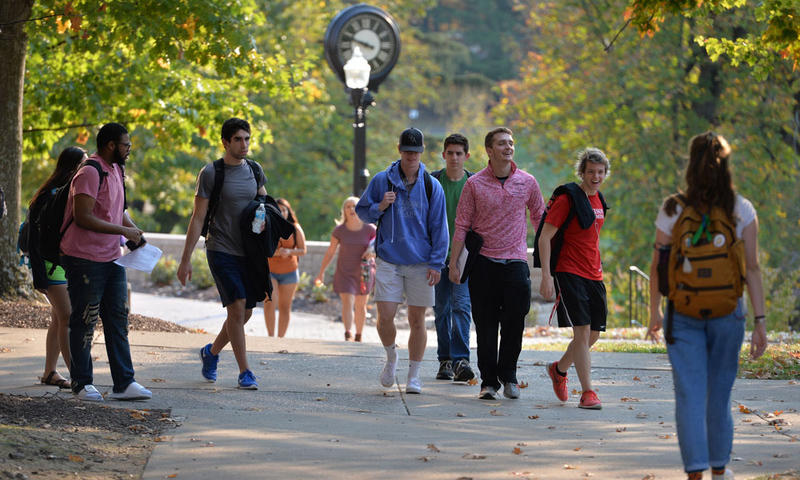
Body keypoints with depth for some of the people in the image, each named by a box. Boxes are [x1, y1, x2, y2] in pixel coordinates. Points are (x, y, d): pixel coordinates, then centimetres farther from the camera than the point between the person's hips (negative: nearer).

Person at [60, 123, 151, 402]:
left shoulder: (116, 170, 13)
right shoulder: (90, 173, -17)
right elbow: (83, 217, -24)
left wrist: (133, 229, 7)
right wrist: (123, 230, -20)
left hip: (112, 258, 9)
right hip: (85, 260, -9)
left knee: (117, 319, 7)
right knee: (84, 322, 1)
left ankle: (123, 383, 9)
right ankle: (82, 384, 10)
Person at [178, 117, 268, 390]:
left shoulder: (254, 170, 8)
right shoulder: (210, 174, -6)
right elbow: (198, 219, -6)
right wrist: (185, 260, -8)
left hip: (248, 253, 5)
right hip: (221, 252, -5)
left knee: (245, 313, 7)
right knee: (237, 308, -16)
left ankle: (211, 352, 32)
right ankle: (245, 373, -11)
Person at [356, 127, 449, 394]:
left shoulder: (431, 186, 3)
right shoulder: (382, 181, 4)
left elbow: (439, 227, 4)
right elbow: (362, 211, 12)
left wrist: (436, 264, -3)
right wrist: (379, 207, -10)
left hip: (421, 263, 0)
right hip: (388, 260, 0)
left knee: (417, 321, 3)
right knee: (385, 317, -9)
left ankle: (414, 377, 14)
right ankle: (391, 357, 21)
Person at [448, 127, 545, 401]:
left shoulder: (527, 182, 6)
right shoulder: (474, 184, 1)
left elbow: (539, 218, 17)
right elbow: (462, 226, 3)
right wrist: (454, 263, -1)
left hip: (516, 262, 1)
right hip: (484, 262, -1)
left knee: (514, 321, -4)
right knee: (485, 325, 1)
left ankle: (508, 374, 15)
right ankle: (489, 381, 9)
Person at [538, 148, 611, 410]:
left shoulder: (598, 200, 13)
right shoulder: (567, 198, -10)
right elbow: (545, 237, -12)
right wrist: (546, 276, -18)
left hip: (593, 276, 8)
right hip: (570, 274, -8)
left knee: (594, 333, 9)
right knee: (582, 331, -14)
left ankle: (559, 369, 33)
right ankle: (588, 393, -13)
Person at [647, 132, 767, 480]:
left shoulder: (673, 212, -5)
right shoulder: (742, 211, -4)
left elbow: (658, 266, 1)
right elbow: (752, 269, -5)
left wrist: (655, 311, 14)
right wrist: (760, 321, -3)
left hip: (684, 312, -1)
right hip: (727, 311, 1)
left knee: (690, 394, -2)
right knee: (719, 391, 16)